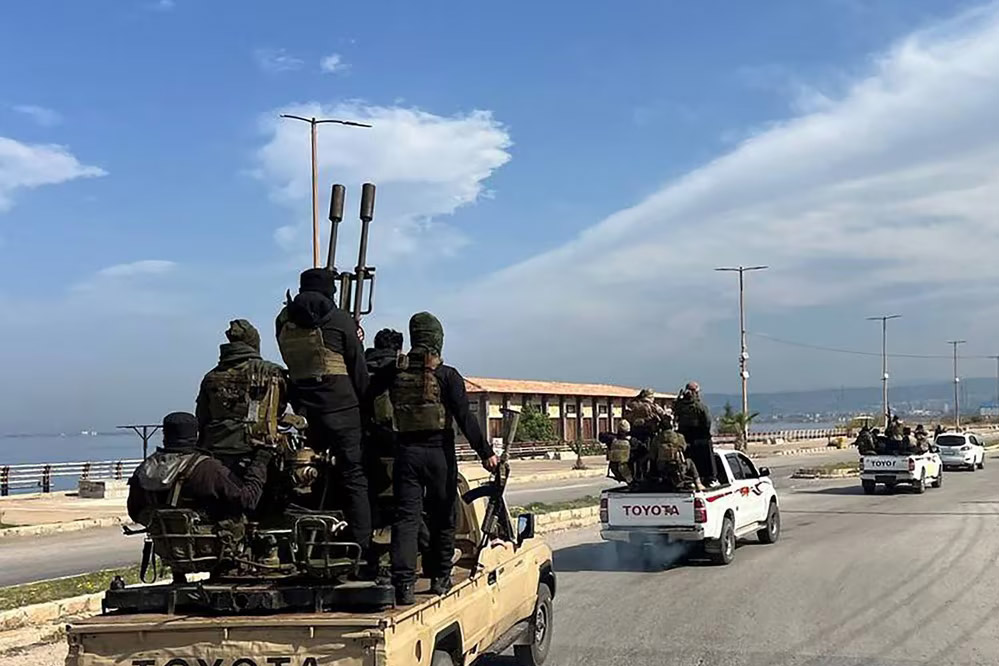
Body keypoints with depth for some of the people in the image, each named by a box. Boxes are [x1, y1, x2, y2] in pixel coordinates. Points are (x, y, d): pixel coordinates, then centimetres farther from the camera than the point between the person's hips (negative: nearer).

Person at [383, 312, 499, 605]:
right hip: (439, 452, -2)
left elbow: (368, 392, 14)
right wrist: (486, 452, -10)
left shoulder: (396, 372, 2)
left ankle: (403, 584, -10)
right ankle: (439, 578, 20)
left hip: (406, 451, 2)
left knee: (405, 517, 0)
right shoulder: (446, 375, -7)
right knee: (442, 517, 12)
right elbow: (465, 418, -12)